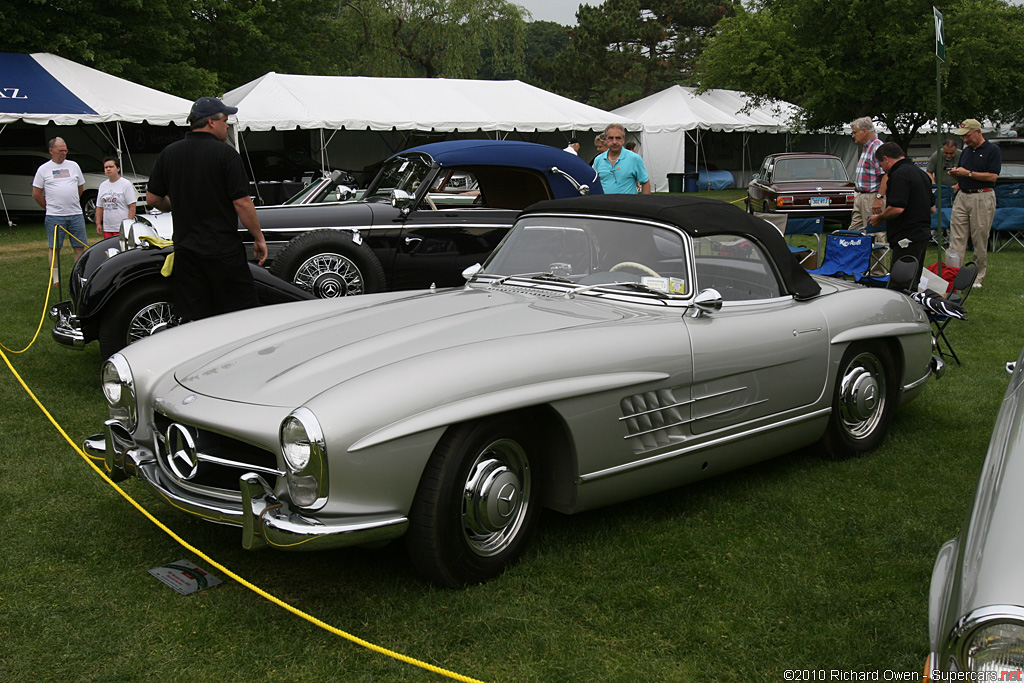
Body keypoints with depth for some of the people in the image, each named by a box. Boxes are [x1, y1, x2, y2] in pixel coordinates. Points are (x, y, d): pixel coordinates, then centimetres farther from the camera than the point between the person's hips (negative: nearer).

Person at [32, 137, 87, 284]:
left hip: (76, 214, 3)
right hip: (54, 216, -3)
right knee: (54, 247, -1)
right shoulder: (43, 169, 2)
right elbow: (36, 194, 5)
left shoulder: (74, 166, 10)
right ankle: (55, 279, 5)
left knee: (80, 246, 3)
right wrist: (49, 207, 6)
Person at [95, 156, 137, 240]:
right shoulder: (102, 185, 17)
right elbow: (99, 207, 20)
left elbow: (132, 207, -7)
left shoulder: (126, 184, -2)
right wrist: (98, 223, 11)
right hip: (107, 229, 6)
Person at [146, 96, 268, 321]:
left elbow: (152, 198, 11)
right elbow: (242, 203, -13)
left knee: (196, 321, 7)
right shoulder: (225, 153, -10)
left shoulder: (169, 153, 6)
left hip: (185, 250, 5)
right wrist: (259, 238, -1)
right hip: (224, 250, -5)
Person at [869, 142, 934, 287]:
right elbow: (932, 208, 22)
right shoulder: (921, 173, 17)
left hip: (907, 238, -10)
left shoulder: (899, 174, -14)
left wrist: (879, 218, -6)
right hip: (923, 235, 10)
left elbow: (897, 208, -23)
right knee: (913, 284, 16)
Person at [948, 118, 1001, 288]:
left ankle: (978, 277, 9)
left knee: (980, 240, 0)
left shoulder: (993, 151, -5)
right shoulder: (966, 151, 15)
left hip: (982, 197, -6)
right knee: (956, 238, -1)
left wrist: (968, 173, -15)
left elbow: (992, 176, -13)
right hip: (962, 196, 6)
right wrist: (956, 174, -1)